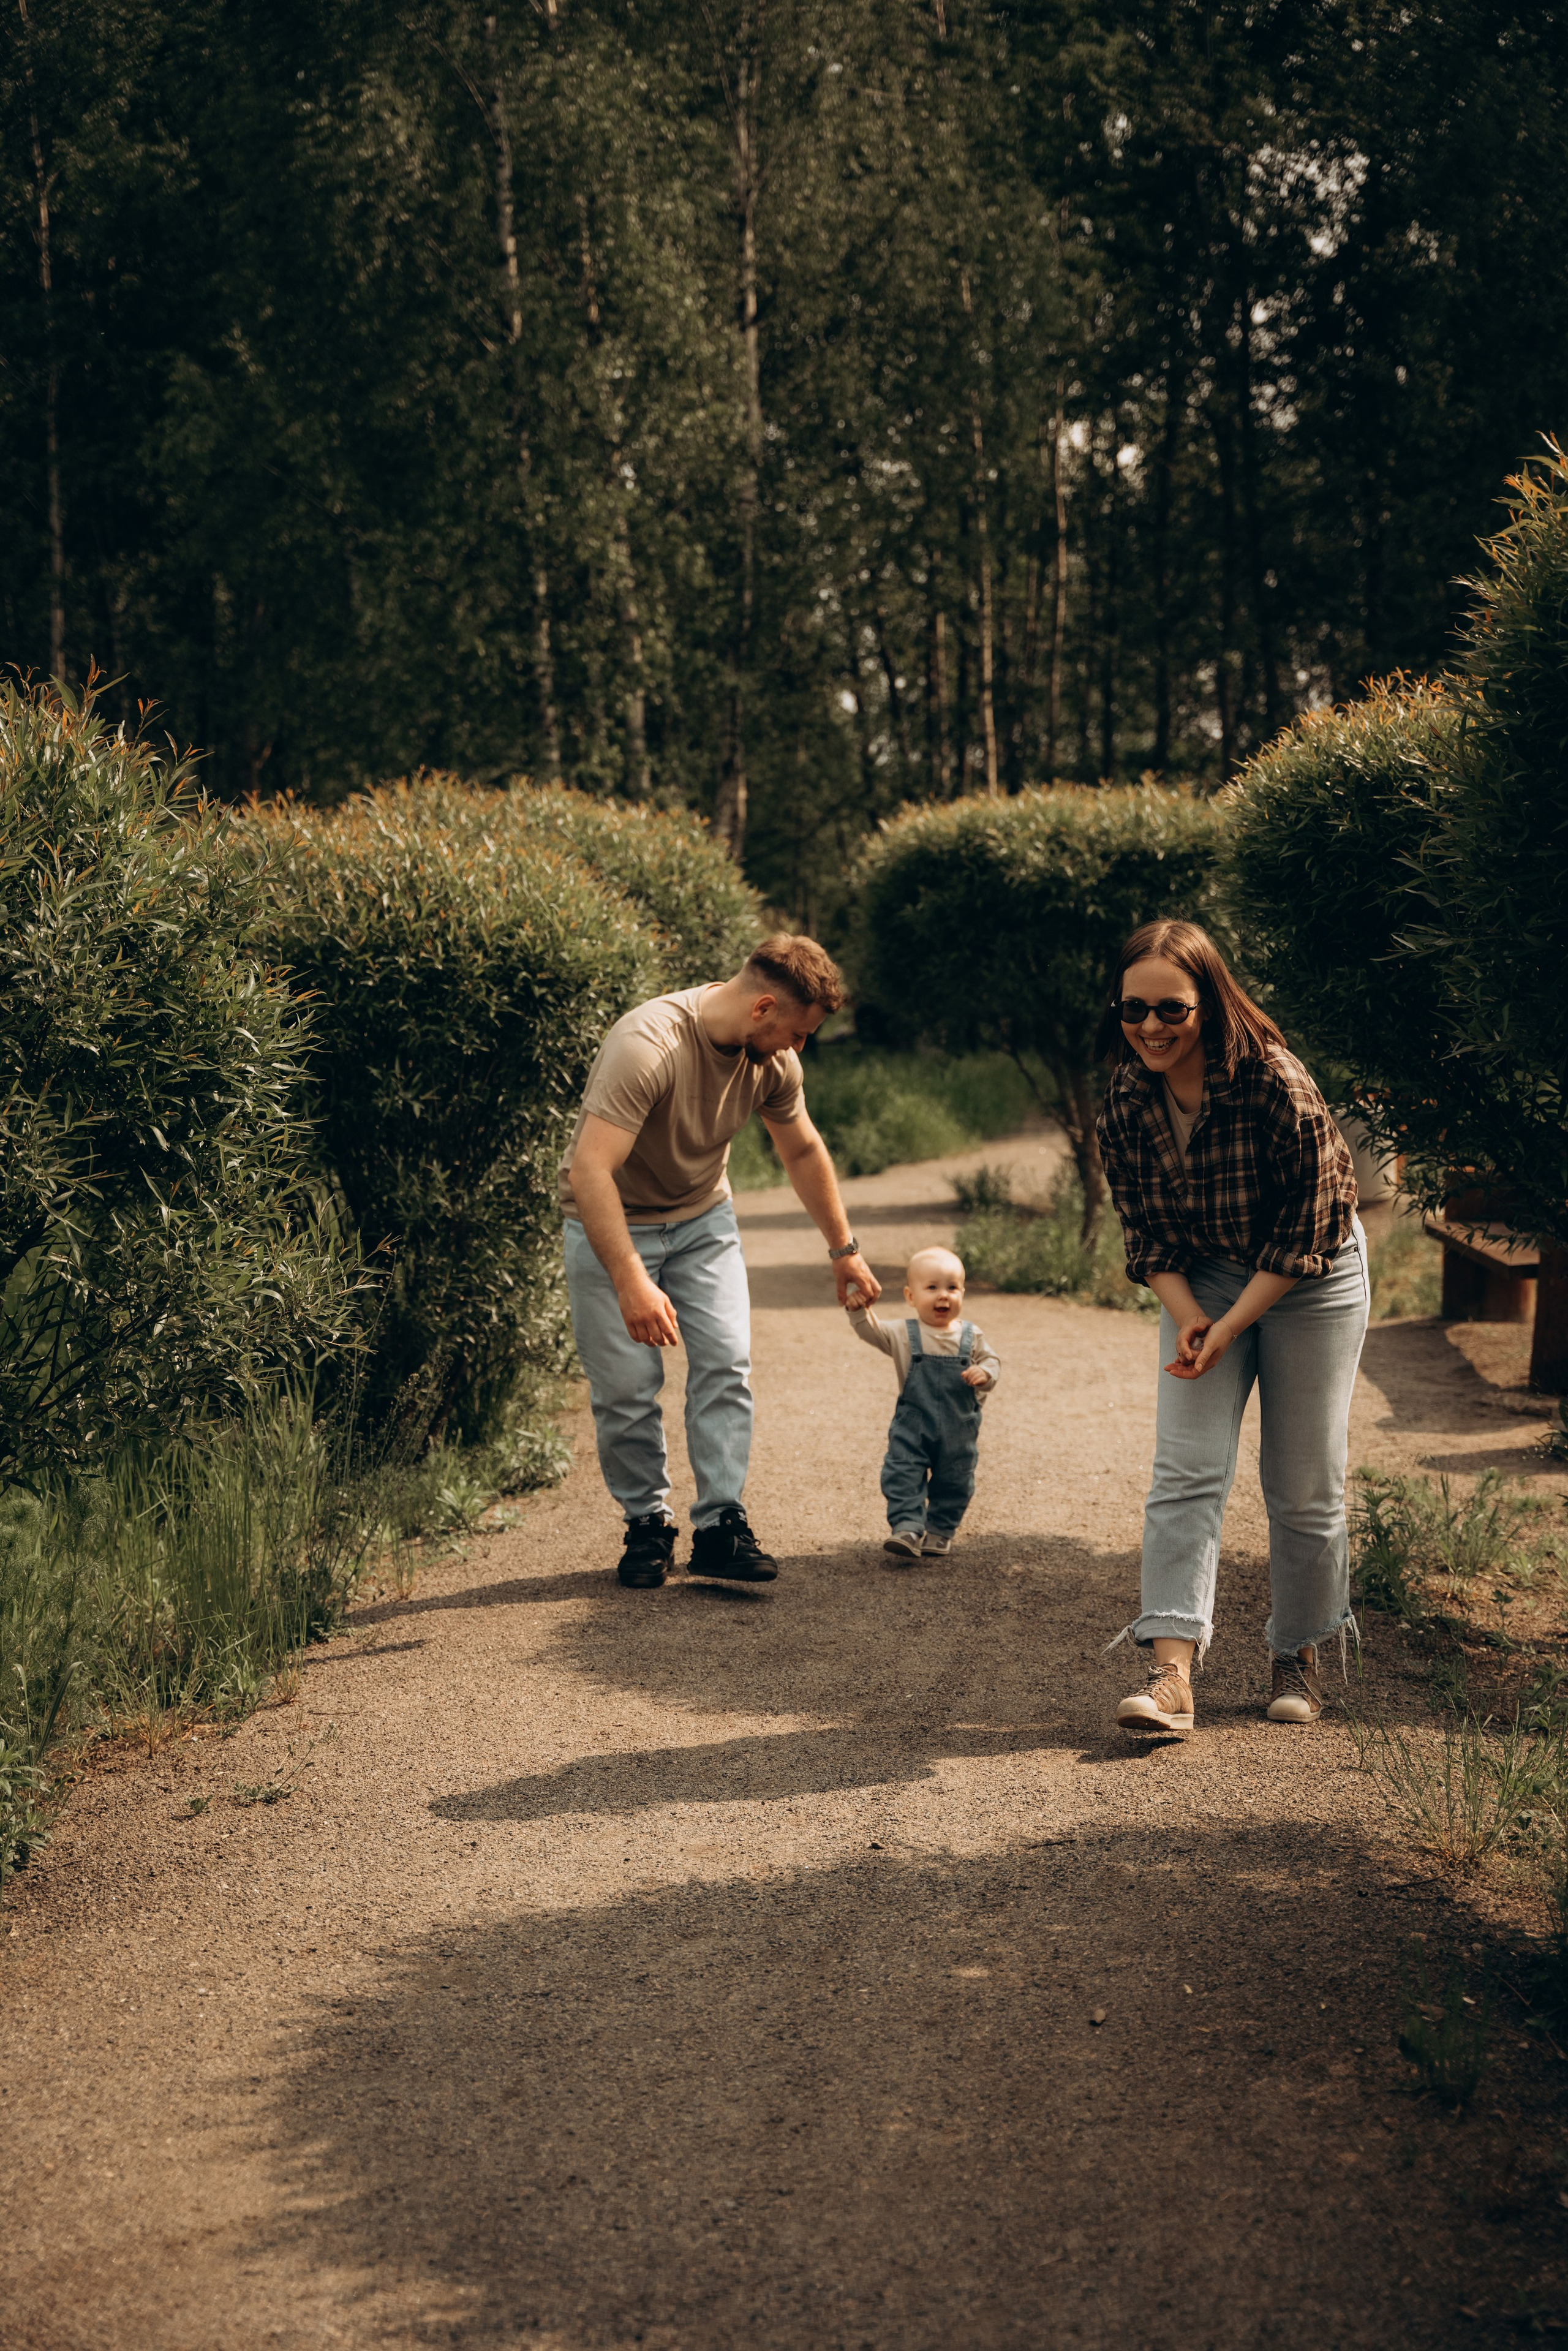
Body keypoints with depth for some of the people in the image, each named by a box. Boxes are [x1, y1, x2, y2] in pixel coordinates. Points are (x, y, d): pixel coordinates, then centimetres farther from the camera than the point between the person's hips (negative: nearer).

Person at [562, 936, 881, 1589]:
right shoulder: (647, 1046, -33)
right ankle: (646, 1524, 12)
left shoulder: (772, 1060, -9)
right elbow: (589, 1171, -39)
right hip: (613, 1224, -5)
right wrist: (631, 1283, -44)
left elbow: (803, 1150, 10)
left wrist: (843, 1249, 17)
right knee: (627, 1387, -7)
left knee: (726, 1362, -9)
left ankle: (720, 1523, -4)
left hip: (702, 1217, 5)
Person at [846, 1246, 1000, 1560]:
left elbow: (991, 1361, 7)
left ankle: (940, 1531, 26)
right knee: (903, 1476, -12)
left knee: (954, 1483, 10)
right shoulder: (904, 1335, -5)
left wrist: (985, 1373, -16)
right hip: (912, 1426, -1)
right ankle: (907, 1529, -12)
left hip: (959, 1431, 1)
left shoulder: (971, 1337, -1)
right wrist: (859, 1310, -31)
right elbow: (871, 1331, -12)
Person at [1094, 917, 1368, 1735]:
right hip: (1204, 1277, 4)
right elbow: (1144, 1226, -3)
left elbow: (1305, 1229, -20)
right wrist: (1187, 1316, -17)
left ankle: (1299, 1656, 21)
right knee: (1185, 1469, -10)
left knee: (1304, 1486, 2)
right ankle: (1171, 1672, -16)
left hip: (1310, 1278, -3)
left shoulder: (1275, 1084, -28)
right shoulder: (1127, 1095, -13)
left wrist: (1233, 1325, -20)